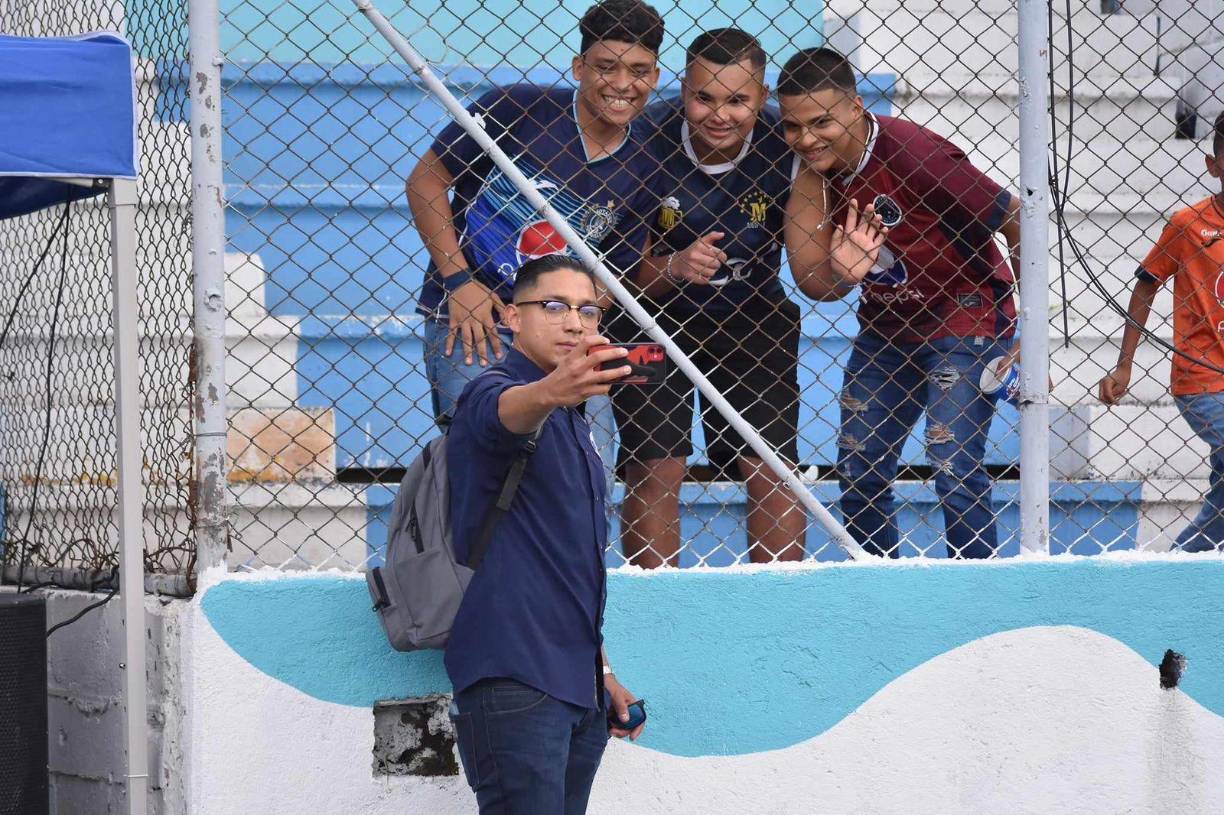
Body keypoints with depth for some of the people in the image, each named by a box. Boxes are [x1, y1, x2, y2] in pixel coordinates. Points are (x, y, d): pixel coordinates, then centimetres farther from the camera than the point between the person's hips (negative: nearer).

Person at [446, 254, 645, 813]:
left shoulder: (574, 426, 23)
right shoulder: (493, 395, -5)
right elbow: (508, 411, -32)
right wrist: (552, 390, -54)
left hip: (578, 686, 9)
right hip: (514, 678, -9)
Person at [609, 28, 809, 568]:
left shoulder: (784, 150, -18)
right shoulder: (645, 143, -23)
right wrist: (673, 267, -36)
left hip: (753, 321, 1)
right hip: (653, 320, -1)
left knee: (773, 470, -2)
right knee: (654, 471, -6)